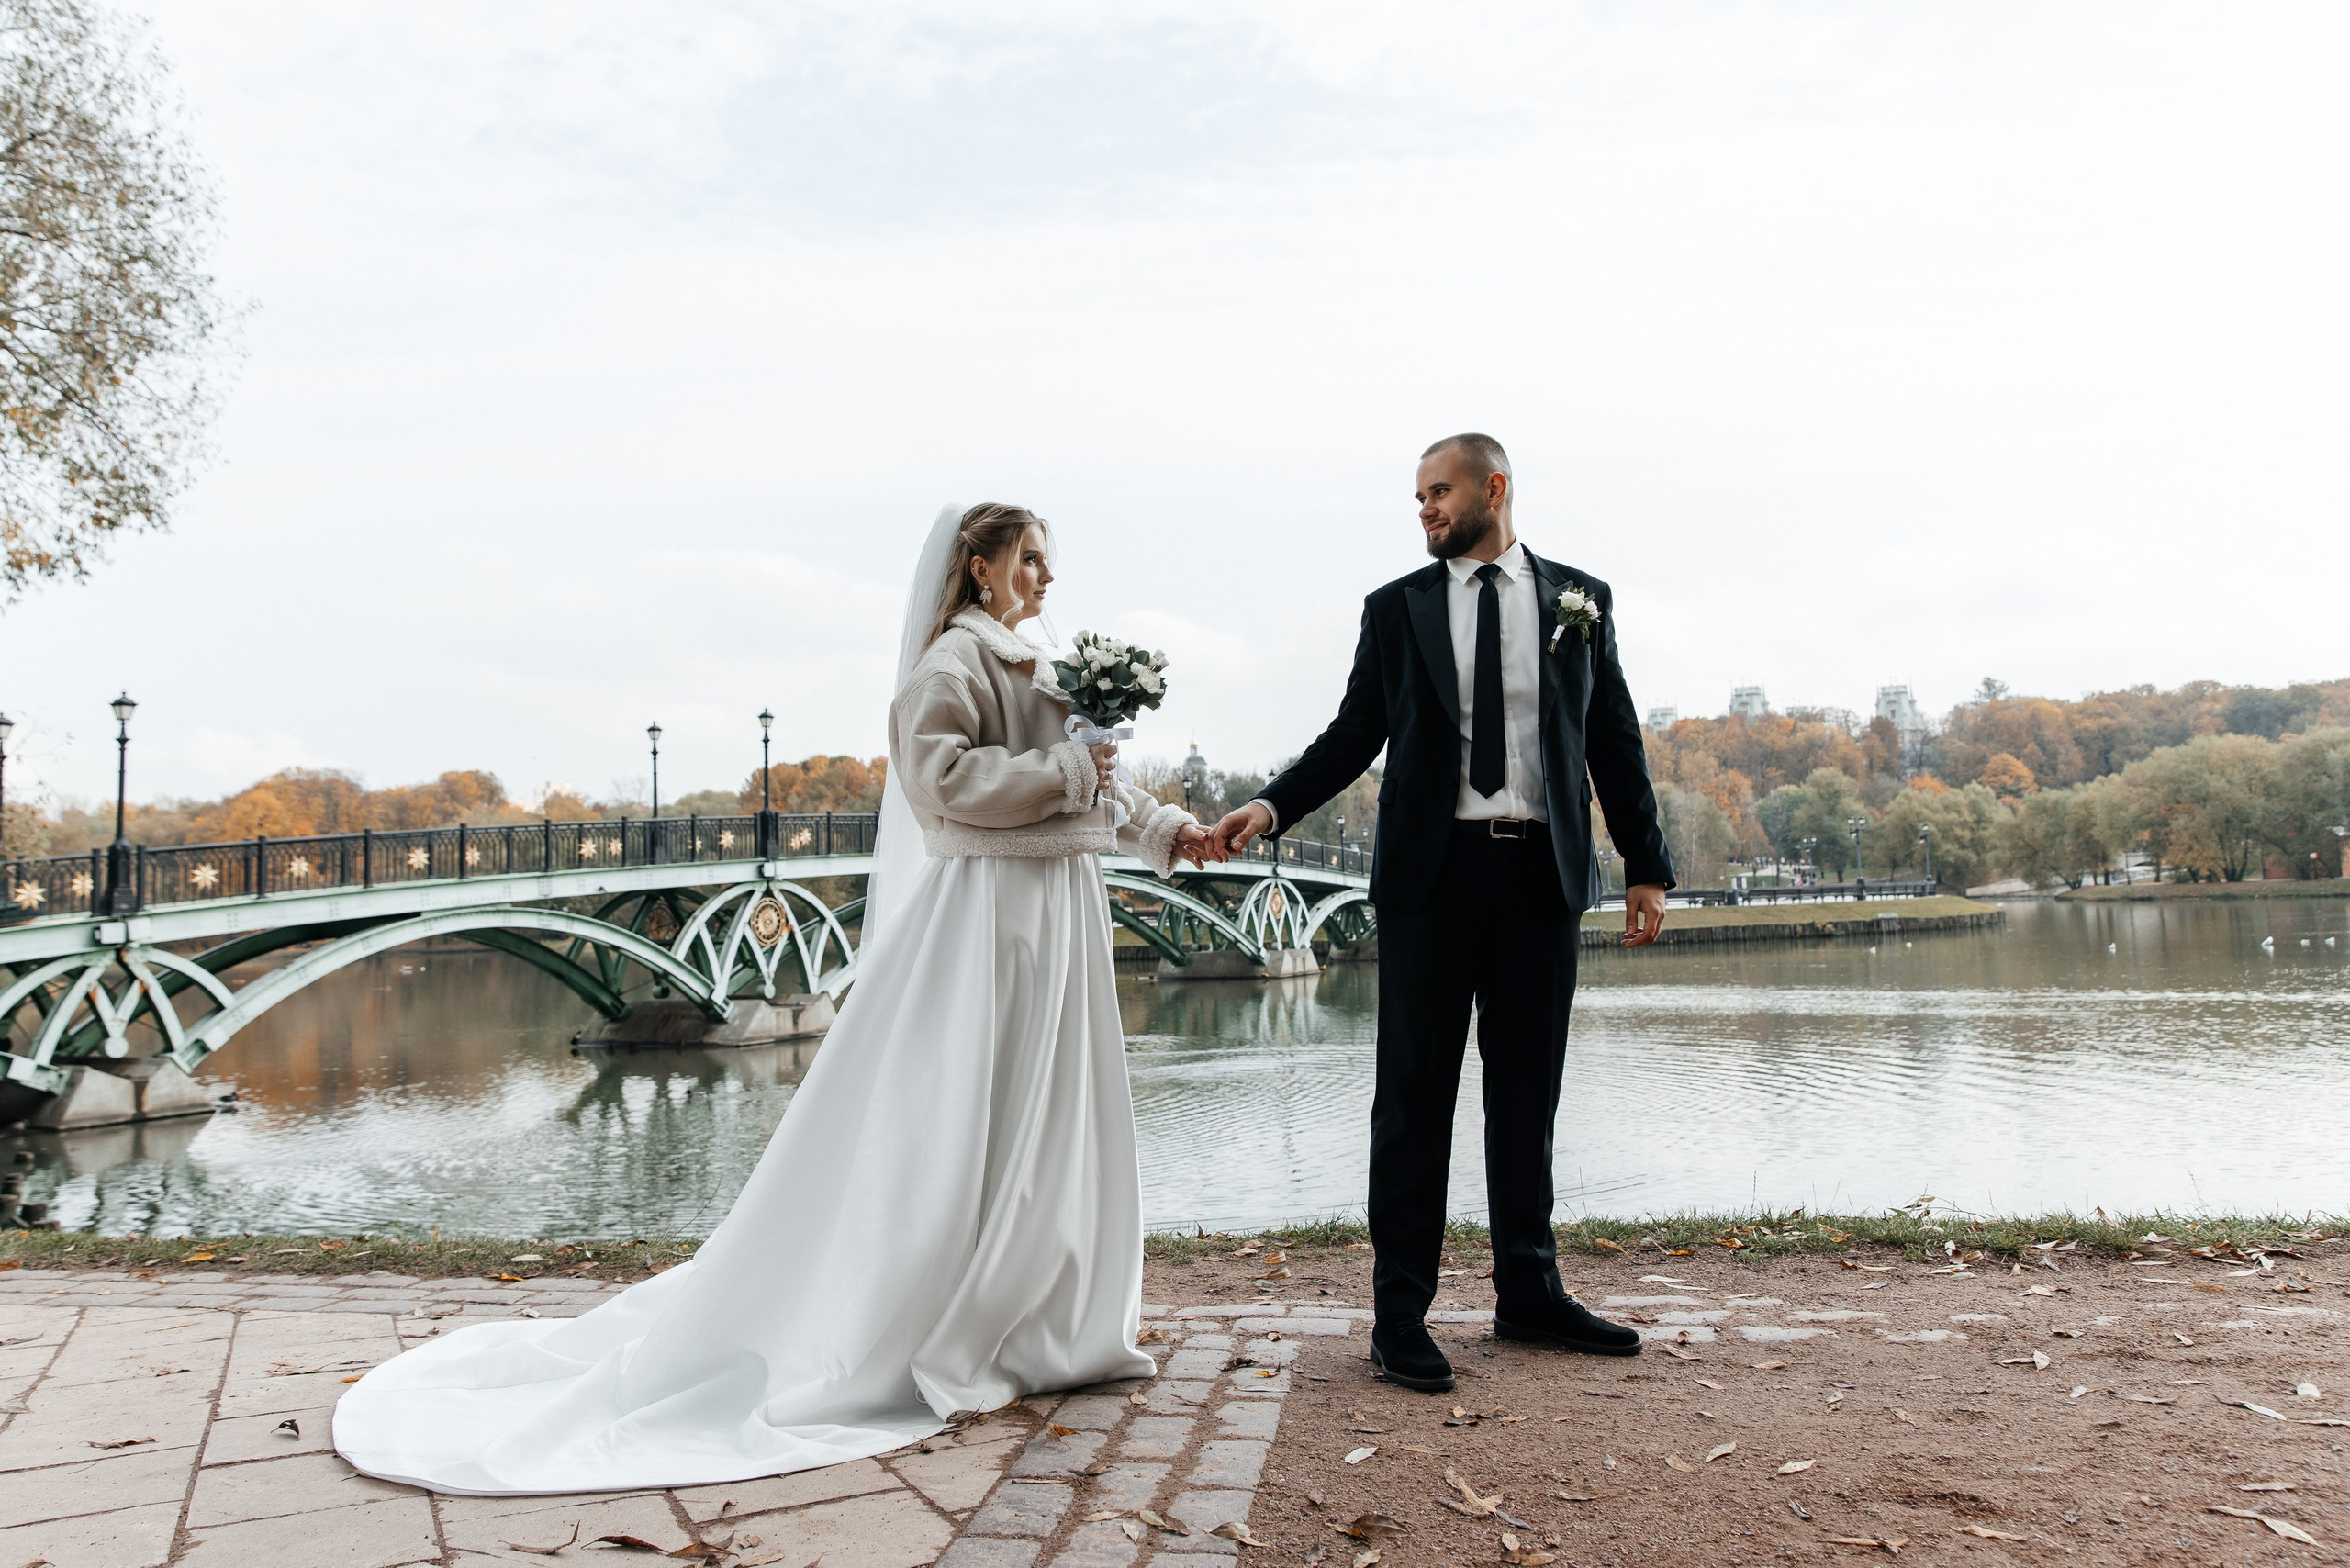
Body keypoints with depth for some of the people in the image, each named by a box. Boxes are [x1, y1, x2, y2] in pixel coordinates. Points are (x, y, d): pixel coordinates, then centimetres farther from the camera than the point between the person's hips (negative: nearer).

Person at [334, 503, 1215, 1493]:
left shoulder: (1041, 668, 18)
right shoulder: (956, 656, -9)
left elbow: (1089, 787, 24)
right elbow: (936, 773, -23)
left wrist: (1164, 827, 16)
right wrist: (1063, 772, -20)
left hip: (1060, 915, 9)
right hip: (988, 914, -9)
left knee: (1047, 1130, 12)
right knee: (958, 1136, -4)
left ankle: (1040, 1331, 23)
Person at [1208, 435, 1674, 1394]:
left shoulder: (1580, 599, 9)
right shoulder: (1396, 609, 8)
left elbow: (1614, 738, 10)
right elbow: (1353, 734, 5)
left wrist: (1646, 867, 6)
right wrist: (1271, 808, -9)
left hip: (1544, 876, 1)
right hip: (1433, 874, -1)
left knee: (1528, 1091, 11)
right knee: (1415, 1094, 0)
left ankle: (1529, 1293, 25)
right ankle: (1400, 1312, 8)